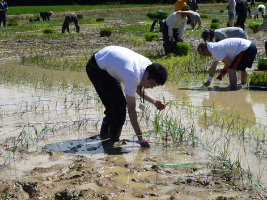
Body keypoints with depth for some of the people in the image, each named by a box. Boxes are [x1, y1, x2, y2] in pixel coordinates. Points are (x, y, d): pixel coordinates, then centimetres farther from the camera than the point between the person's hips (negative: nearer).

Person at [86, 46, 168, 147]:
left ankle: (105, 133, 30)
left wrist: (154, 101, -16)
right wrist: (140, 137, -34)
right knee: (118, 104, -12)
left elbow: (139, 89, 2)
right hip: (96, 68, -8)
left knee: (116, 103, 13)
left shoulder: (149, 65, -15)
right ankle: (114, 137, 3)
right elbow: (131, 109, -35)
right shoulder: (132, 76, -39)